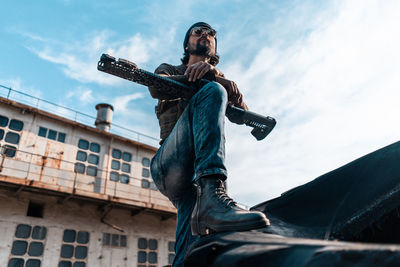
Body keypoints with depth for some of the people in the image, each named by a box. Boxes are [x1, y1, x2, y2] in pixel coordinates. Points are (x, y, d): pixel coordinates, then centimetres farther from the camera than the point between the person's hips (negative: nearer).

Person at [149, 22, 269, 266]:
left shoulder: (223, 81, 33)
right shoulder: (169, 70, 29)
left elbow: (242, 111, 10)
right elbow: (157, 88, 2)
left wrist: (211, 73, -5)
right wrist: (204, 80, -6)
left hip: (199, 175, 2)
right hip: (170, 163, -2)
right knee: (211, 91, -26)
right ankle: (211, 197, -42)